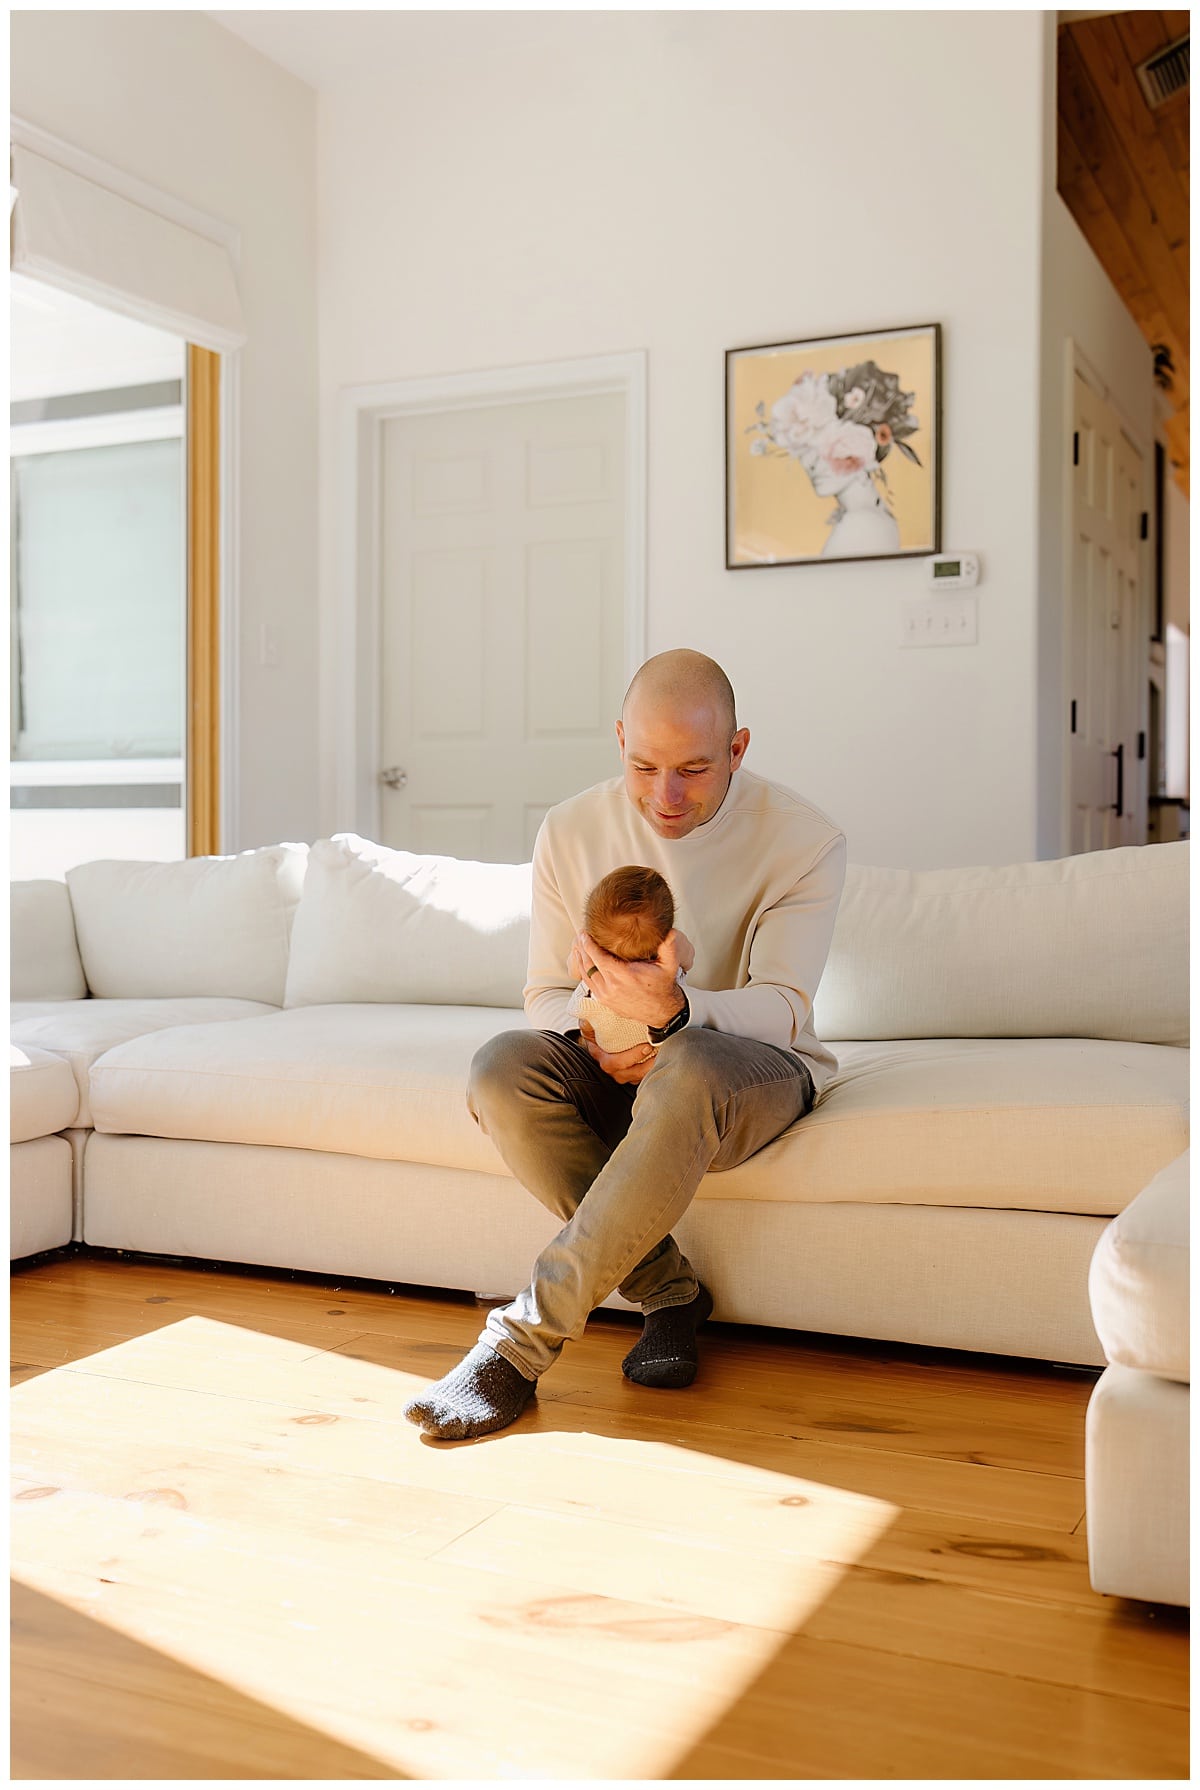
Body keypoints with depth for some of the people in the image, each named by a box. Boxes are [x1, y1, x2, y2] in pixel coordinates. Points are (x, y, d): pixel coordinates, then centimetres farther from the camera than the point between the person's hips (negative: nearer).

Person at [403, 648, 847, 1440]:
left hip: (760, 1069, -3)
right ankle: (669, 1291, -18)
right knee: (503, 1065, -29)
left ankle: (527, 1337, -32)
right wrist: (597, 1033, -25)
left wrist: (673, 1010, -41)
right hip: (617, 1070, 4)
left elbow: (783, 1008, -19)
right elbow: (546, 993, 1)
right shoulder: (571, 831, -3)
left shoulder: (806, 839, -12)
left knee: (687, 1070, -39)